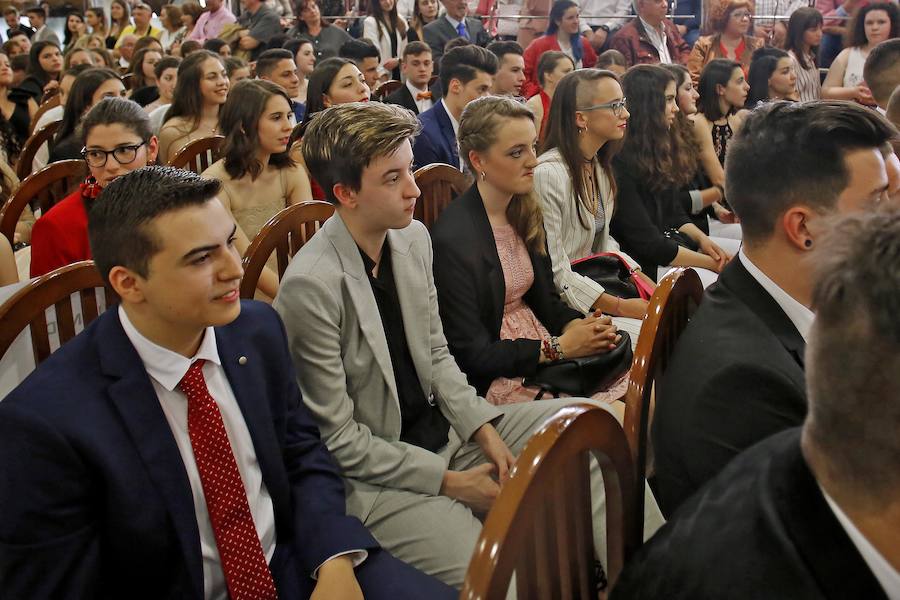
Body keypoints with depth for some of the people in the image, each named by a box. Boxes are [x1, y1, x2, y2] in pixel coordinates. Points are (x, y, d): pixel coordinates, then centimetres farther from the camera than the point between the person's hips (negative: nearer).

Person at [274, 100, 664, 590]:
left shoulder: (413, 238, -1)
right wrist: (448, 481, -16)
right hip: (373, 474, -8)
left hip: (445, 430, 8)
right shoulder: (310, 287, -24)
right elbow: (336, 438, -18)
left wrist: (485, 431, -3)